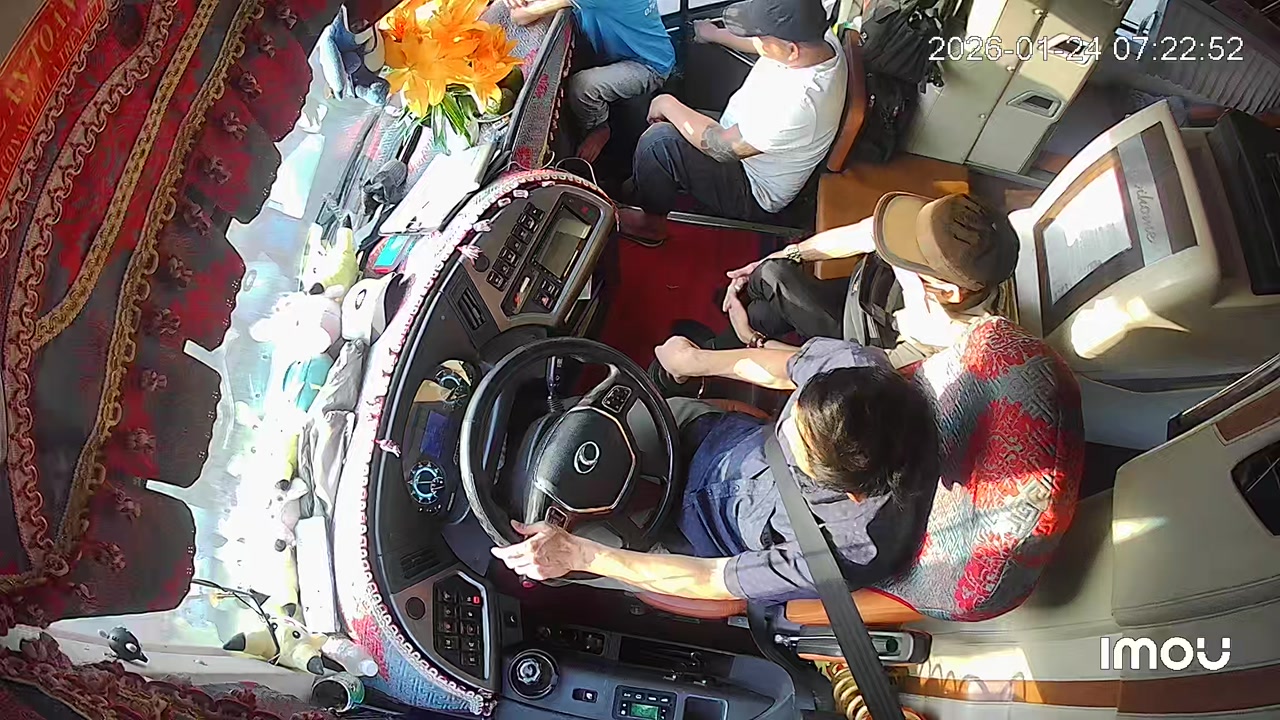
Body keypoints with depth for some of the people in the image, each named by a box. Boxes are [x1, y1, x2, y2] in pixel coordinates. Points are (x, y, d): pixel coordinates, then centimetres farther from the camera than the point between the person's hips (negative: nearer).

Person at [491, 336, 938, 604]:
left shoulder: (850, 553, -41)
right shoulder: (852, 364, -33)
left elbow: (708, 581, -28)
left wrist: (580, 555, -27)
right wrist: (696, 361, 6)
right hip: (737, 446, 5)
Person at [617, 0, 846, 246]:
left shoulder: (795, 104, -39)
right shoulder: (822, 40, -13)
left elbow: (721, 147, -29)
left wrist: (668, 105, -16)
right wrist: (714, 34, 24)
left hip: (753, 196, -9)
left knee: (658, 141, -19)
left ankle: (651, 222, 6)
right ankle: (640, 188, 30)